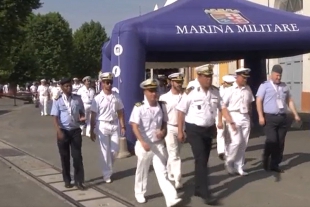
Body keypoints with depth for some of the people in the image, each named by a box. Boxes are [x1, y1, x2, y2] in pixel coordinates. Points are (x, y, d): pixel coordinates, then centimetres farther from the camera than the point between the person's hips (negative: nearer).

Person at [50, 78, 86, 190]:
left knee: (77, 156, 0)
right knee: (64, 157, 9)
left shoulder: (77, 99, 1)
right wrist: (59, 131, -17)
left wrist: (82, 118, -12)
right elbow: (55, 117, -5)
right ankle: (67, 180, 23)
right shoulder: (58, 100, -4)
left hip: (75, 130, 1)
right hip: (63, 131, -1)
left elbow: (82, 112, 11)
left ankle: (79, 181, 8)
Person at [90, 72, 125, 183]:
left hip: (114, 125, 3)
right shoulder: (98, 98, -8)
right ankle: (107, 174, 16)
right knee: (105, 151, 4)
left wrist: (122, 126, 4)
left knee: (115, 150, 6)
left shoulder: (116, 96, 2)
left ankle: (107, 167, 33)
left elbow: (120, 112, 8)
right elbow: (93, 115, -6)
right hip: (102, 125, -3)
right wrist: (92, 130, -6)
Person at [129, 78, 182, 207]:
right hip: (144, 145, -3)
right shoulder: (139, 107, -13)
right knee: (142, 171, 16)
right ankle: (139, 194, 36)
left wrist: (163, 132, -9)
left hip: (159, 144, 3)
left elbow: (164, 123, 13)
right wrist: (143, 142, -30)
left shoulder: (160, 106, 1)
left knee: (162, 173, 0)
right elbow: (134, 126, -19)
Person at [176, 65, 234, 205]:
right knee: (201, 160, -10)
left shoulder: (215, 91, 1)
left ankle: (198, 189, 28)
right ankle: (205, 193, -7)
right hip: (194, 130, -6)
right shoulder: (191, 92, -14)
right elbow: (181, 111, -9)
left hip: (208, 129, 6)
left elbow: (222, 108, 5)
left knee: (204, 160, 13)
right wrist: (180, 131, -9)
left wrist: (231, 122, -10)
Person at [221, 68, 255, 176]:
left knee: (243, 144, 6)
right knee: (236, 141, -12)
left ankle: (239, 166, 16)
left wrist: (249, 116, 11)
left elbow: (250, 104, 15)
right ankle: (229, 162, 11)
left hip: (245, 117, 4)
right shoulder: (230, 89, -5)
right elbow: (223, 106, -5)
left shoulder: (248, 89, 7)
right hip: (234, 116, -4)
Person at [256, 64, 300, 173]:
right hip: (270, 117, -5)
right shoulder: (265, 85, 0)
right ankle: (266, 158, 10)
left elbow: (290, 101, 19)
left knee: (280, 143, 4)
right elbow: (258, 101, -6)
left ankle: (275, 164, 14)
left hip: (282, 118, 5)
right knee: (272, 140, -15)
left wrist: (295, 114, 12)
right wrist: (261, 116, -15)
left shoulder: (284, 86, 15)